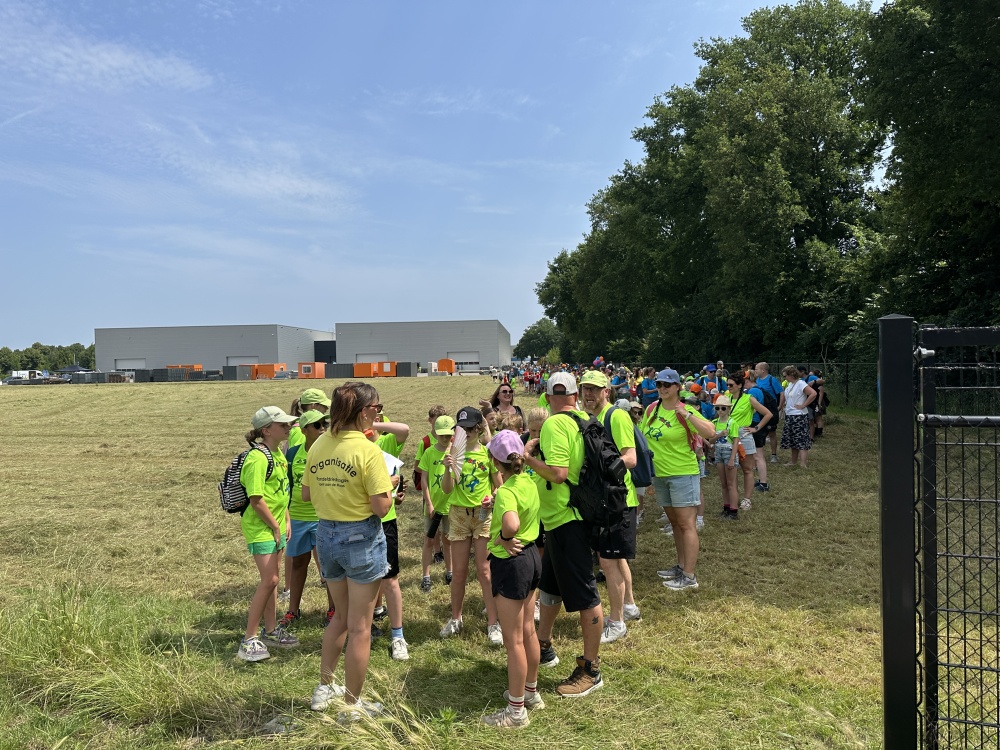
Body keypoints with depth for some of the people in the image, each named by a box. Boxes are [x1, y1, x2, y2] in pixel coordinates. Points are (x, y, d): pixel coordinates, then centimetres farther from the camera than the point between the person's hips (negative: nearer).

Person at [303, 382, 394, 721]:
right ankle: (353, 703, 21)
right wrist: (390, 487, -2)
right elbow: (381, 507, -21)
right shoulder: (368, 451, -20)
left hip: (326, 534, 6)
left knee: (340, 616, 27)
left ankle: (325, 687, 37)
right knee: (359, 627, 9)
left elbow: (306, 494, 9)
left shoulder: (318, 446, 0)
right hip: (361, 537, -6)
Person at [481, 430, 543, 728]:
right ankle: (531, 692, 38)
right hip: (532, 556, 9)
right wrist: (495, 504, 14)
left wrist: (503, 538, -26)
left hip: (510, 562, -9)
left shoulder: (505, 492, -25)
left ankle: (516, 710, 18)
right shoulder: (529, 482, 0)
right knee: (528, 630, 22)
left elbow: (511, 523, -46)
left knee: (513, 640, 5)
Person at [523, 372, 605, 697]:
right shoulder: (584, 420, 6)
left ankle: (590, 670, 12)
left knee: (584, 594, 0)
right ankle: (543, 646, 39)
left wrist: (528, 458, -13)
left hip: (566, 518, -10)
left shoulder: (554, 424, -19)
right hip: (562, 516, 10)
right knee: (550, 584, 23)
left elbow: (558, 473, -28)